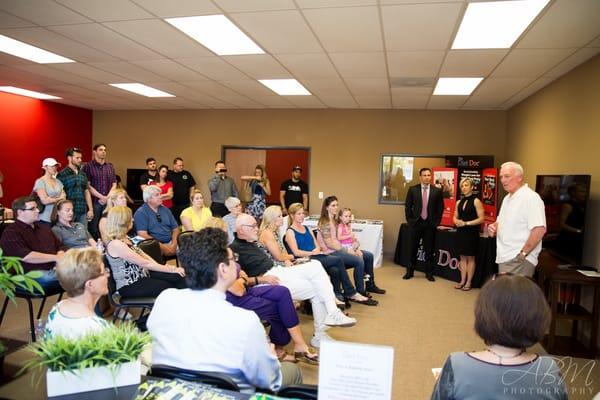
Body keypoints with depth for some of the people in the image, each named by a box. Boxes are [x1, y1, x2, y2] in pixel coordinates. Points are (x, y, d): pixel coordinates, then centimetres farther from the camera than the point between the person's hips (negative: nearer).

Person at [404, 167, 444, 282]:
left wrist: (436, 222, 0)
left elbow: (440, 207, 5)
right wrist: (409, 220, 0)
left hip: (430, 224, 0)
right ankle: (410, 271, 20)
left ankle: (429, 273, 18)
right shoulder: (413, 189, 0)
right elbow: (408, 206, 5)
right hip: (416, 223, 0)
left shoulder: (437, 191, 0)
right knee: (413, 249, 8)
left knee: (429, 250, 7)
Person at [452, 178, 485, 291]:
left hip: (471, 232, -5)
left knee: (470, 257, 3)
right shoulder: (459, 202, 11)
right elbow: (455, 216, 17)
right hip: (461, 232, 5)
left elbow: (481, 218, -12)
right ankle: (462, 281, 17)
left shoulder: (476, 201, -7)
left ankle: (468, 282, 11)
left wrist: (466, 223, -17)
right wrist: (457, 221, -6)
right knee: (462, 257, 10)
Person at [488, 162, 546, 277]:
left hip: (518, 261, -9)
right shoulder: (507, 198, 16)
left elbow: (539, 230, -22)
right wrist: (494, 227, 4)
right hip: (504, 258, 9)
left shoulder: (530, 197, -14)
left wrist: (522, 253, -19)